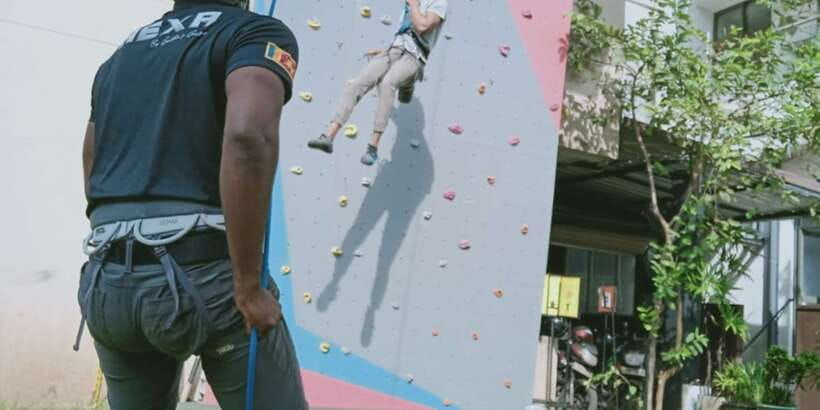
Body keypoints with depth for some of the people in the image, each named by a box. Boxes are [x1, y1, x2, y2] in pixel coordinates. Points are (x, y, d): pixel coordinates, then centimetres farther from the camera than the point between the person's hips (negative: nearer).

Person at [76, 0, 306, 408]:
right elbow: (248, 133, -22)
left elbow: (94, 182, 23)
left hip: (106, 283, 7)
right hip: (203, 272, -7)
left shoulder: (118, 58, 22)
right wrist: (248, 286, -18)